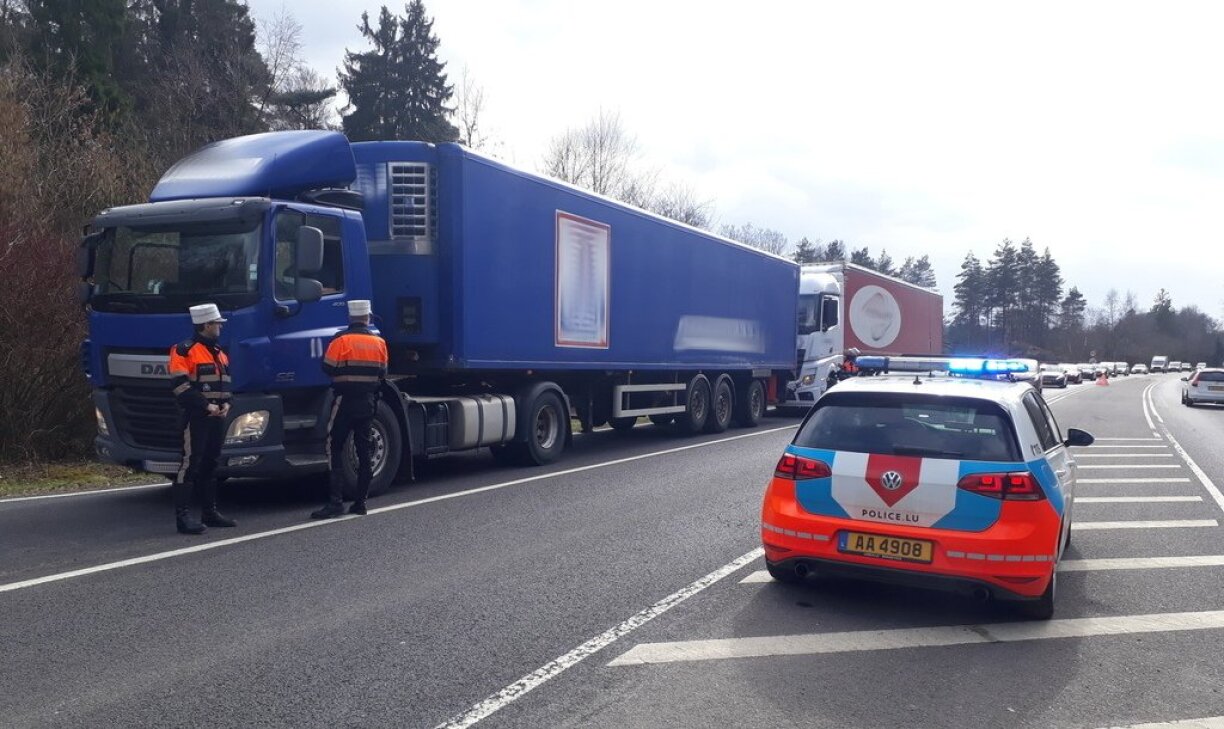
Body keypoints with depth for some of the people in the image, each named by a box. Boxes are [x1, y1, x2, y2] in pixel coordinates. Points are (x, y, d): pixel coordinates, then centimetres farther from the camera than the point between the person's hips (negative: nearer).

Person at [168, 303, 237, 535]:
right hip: (195, 417, -8)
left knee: (210, 465, 14)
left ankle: (210, 511, 22)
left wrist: (225, 404, 5)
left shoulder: (219, 352, 18)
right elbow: (180, 385, -16)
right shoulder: (184, 351, -9)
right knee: (190, 464, -8)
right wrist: (206, 405, -18)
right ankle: (182, 516, -6)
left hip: (217, 417, 8)